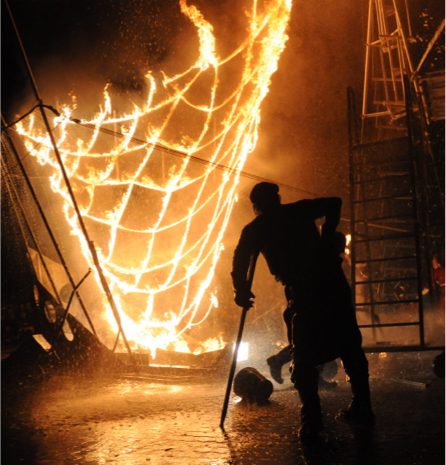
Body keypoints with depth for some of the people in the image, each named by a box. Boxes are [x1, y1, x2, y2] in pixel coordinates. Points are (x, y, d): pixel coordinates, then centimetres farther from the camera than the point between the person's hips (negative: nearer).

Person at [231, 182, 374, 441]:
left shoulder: (255, 229, 10)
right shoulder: (299, 210, 16)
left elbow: (240, 259, 1)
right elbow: (334, 203, 17)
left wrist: (242, 291, 11)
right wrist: (327, 238, 21)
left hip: (304, 291, -3)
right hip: (333, 281, 3)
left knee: (303, 356, 5)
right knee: (349, 346, 14)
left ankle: (312, 419, -6)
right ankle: (362, 408, 20)